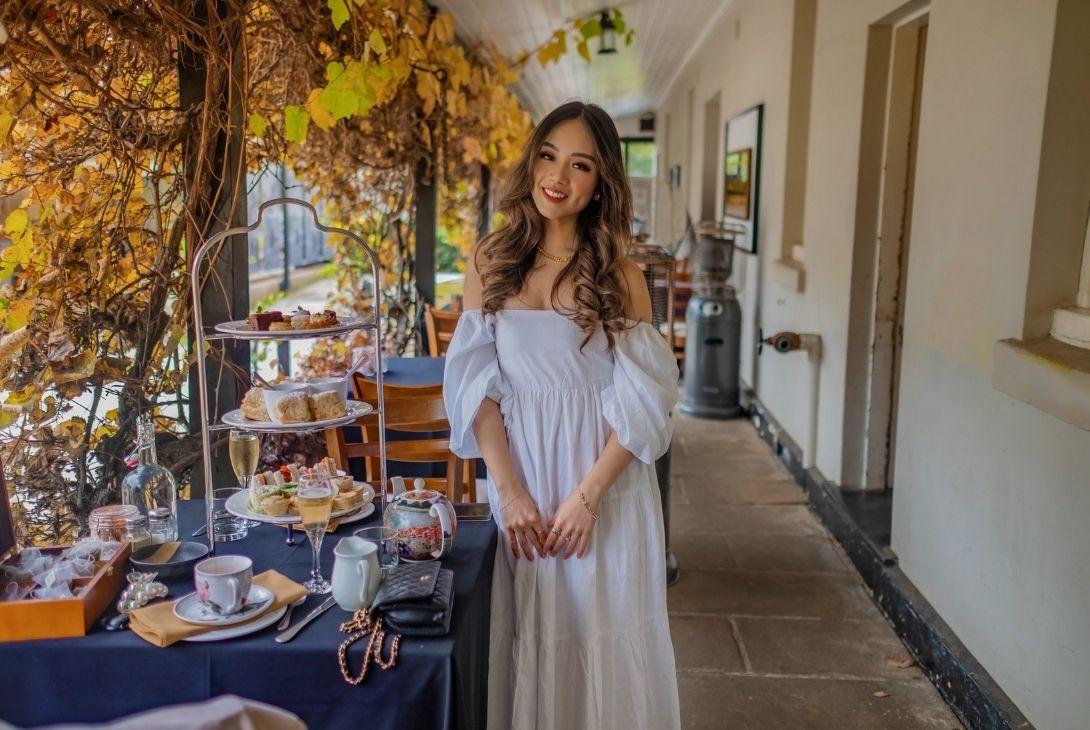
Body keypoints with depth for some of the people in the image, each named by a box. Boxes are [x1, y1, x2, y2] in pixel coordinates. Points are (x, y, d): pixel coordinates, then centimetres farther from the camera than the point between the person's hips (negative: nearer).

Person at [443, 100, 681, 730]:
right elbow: (476, 385, -1)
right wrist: (510, 490, -9)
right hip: (519, 480, 1)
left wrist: (587, 495, -14)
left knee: (603, 638, 9)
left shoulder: (620, 275, -3)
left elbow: (642, 402, -6)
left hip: (606, 486, -1)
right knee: (526, 639, 12)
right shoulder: (492, 262, 2)